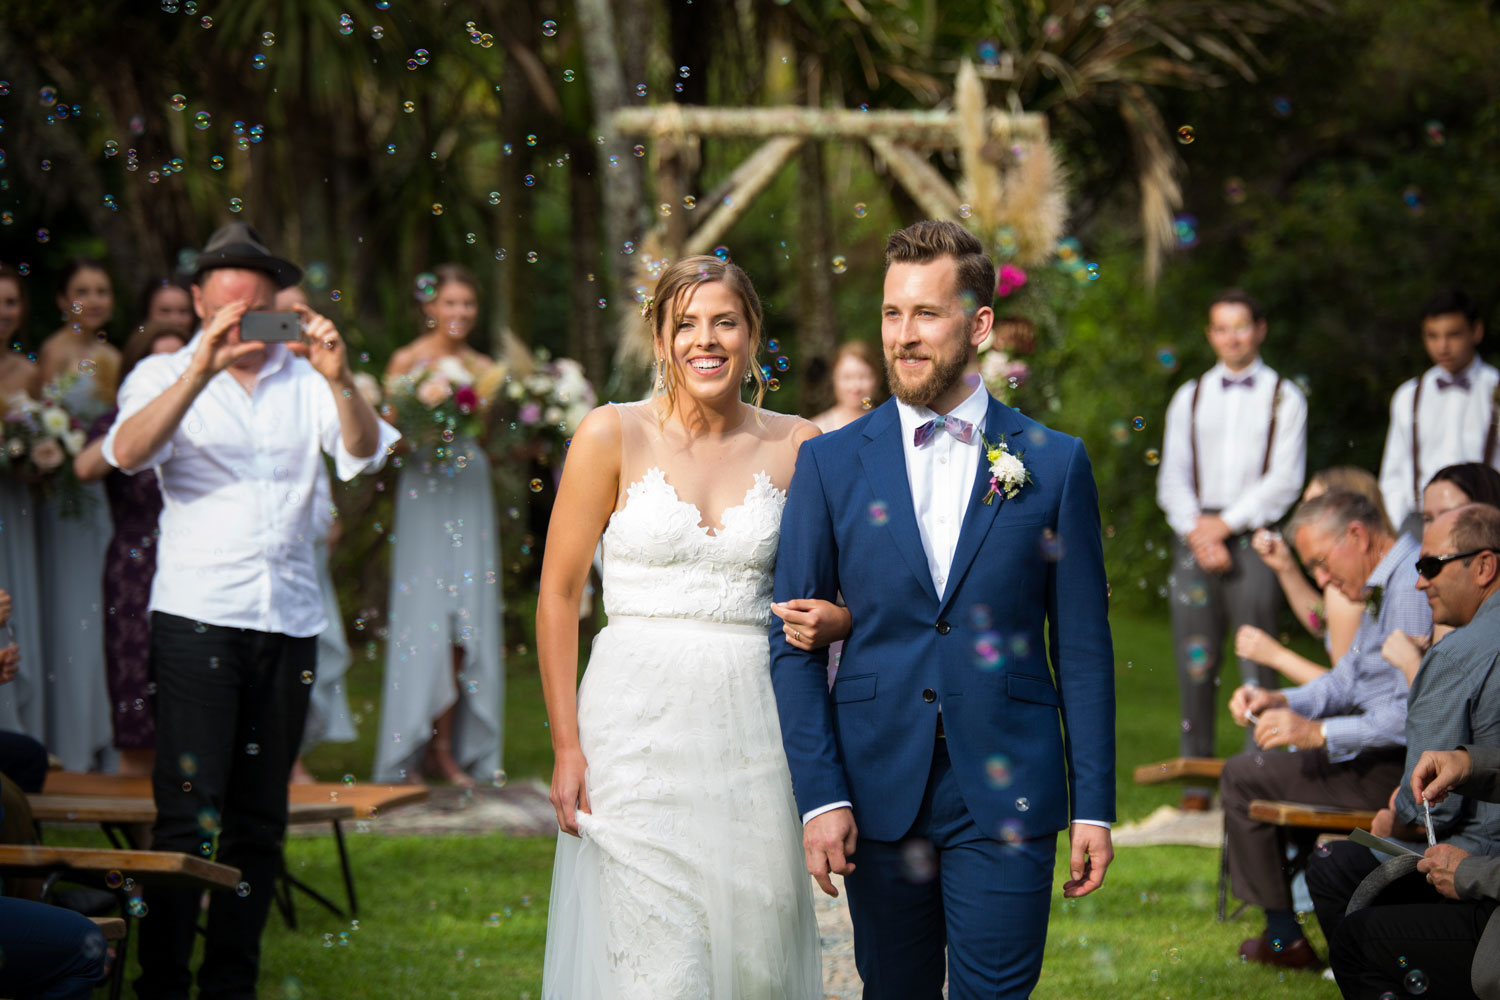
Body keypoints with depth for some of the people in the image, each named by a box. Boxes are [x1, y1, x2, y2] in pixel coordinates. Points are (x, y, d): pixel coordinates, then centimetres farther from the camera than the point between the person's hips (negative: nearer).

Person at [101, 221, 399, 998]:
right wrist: (201, 369, -27)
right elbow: (128, 451, -14)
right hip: (196, 618, -3)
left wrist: (339, 379, -23)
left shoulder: (305, 379, 12)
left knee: (259, 819, 6)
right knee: (188, 813, -12)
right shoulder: (165, 375, 6)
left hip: (289, 620, 3)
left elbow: (365, 453, -4)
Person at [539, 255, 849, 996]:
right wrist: (566, 746, -6)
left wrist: (830, 620, -9)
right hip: (638, 729, -2)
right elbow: (558, 593, 0)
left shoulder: (795, 446, 6)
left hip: (750, 732, 3)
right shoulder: (612, 436, -1)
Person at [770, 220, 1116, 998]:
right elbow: (793, 643, 3)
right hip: (878, 789, 1)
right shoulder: (830, 463, 4)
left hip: (1006, 793, -1)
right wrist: (820, 794, -6)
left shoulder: (1054, 464, 3)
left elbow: (1083, 648, 4)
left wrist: (1094, 806, 0)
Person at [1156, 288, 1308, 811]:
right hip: (1196, 537, 3)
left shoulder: (1284, 398, 8)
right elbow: (1172, 478, 11)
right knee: (1195, 660, -1)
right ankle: (1195, 778, 2)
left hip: (1253, 537, -3)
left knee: (1257, 660, -8)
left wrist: (1226, 523, -8)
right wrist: (1197, 530, -5)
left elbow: (1284, 479, -1)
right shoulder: (1189, 398, 17)